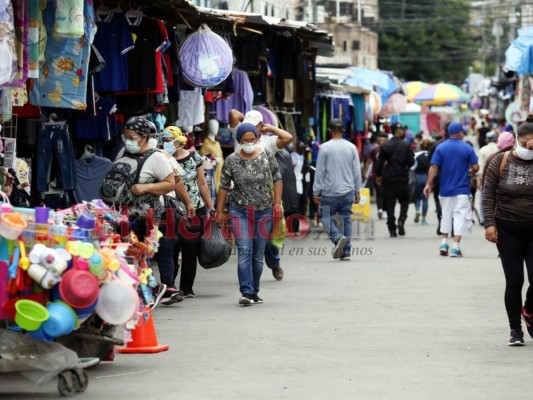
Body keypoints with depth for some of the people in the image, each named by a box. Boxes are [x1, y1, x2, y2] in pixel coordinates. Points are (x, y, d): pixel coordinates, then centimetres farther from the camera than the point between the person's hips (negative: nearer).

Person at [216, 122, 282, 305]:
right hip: (240, 210, -2)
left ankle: (254, 292, 16)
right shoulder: (231, 160, -3)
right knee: (244, 251, -13)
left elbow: (277, 180, 6)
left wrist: (277, 203, -3)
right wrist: (219, 212, 2)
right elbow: (224, 187, 3)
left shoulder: (267, 156, 0)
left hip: (264, 210, 2)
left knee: (258, 253, 7)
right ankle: (246, 292, -17)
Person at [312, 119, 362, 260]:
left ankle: (338, 237, -21)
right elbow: (357, 171, 7)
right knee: (346, 218, 8)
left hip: (329, 192, -3)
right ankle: (346, 252, 6)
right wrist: (357, 191, 15)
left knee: (326, 217, 6)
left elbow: (320, 171, -5)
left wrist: (316, 192, 0)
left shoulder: (325, 148, -6)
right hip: (348, 191, 3)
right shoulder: (351, 147, 4)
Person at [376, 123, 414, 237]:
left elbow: (380, 162, 1)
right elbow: (411, 161, -7)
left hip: (388, 177, 2)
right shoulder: (406, 145, -6)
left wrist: (378, 175, 11)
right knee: (404, 200, 13)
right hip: (402, 177, -2)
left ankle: (392, 229, 3)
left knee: (389, 203, 6)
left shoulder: (385, 145, 1)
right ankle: (401, 220, -12)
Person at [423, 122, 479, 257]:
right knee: (460, 217, -1)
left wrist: (429, 184, -6)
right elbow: (475, 167, -5)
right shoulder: (467, 148, -5)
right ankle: (455, 247, -6)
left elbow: (434, 167, -7)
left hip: (445, 189, 3)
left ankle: (444, 242, 18)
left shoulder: (440, 148, 0)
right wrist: (470, 173, 16)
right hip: (462, 190, -3)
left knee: (446, 215, 18)